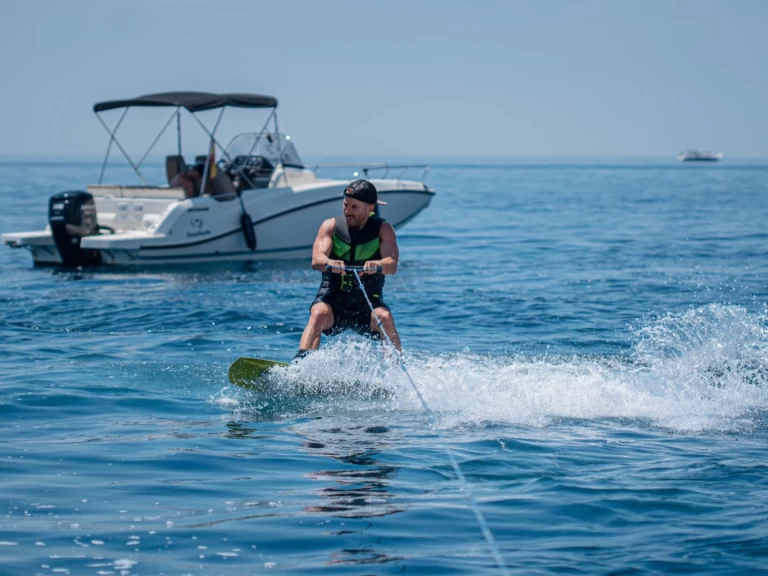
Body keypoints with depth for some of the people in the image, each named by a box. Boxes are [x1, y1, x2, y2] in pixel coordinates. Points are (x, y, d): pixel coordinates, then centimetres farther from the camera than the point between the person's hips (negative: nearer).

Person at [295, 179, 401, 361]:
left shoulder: (383, 229, -1)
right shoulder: (331, 226, 1)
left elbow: (392, 265, -18)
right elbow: (316, 260, -15)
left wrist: (378, 265, -43)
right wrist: (329, 263, -40)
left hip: (367, 302, 0)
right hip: (332, 299, 0)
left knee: (385, 318, -30)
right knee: (319, 314, -31)